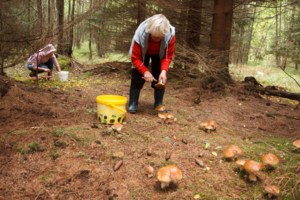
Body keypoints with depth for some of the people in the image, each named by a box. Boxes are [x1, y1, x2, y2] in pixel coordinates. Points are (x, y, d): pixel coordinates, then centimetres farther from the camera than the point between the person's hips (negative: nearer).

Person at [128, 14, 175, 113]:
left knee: (161, 78, -8)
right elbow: (135, 58, -31)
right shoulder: (140, 34, -40)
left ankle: (158, 104, 6)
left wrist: (164, 71, -40)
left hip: (159, 54, 1)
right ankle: (132, 104, 0)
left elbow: (168, 56, -24)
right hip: (143, 53, -1)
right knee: (137, 76, -11)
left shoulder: (170, 35, -36)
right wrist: (145, 71, -44)